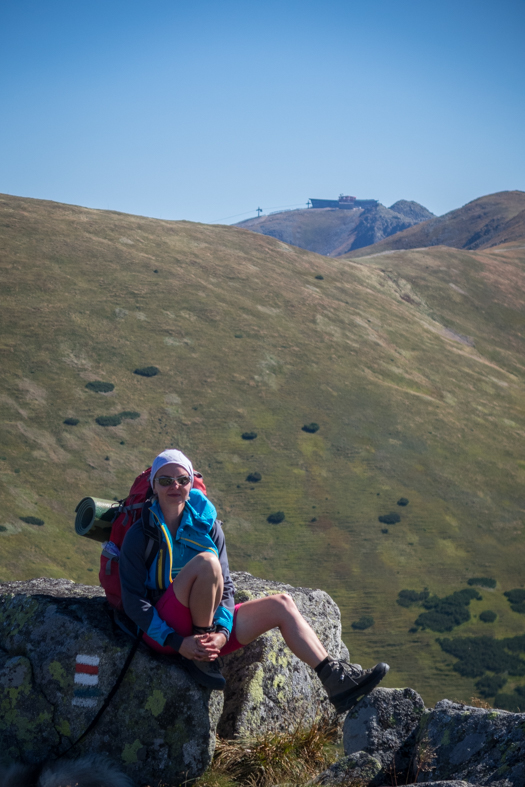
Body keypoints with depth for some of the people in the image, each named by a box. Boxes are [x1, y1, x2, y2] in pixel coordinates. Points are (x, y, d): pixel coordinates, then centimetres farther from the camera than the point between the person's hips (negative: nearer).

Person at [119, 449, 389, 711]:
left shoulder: (208, 526, 7)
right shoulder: (140, 534, -6)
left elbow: (225, 586, 6)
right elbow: (133, 601, -10)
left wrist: (221, 632, -13)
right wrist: (177, 642, -20)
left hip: (206, 628, 6)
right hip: (165, 631, -6)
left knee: (281, 604, -4)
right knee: (205, 561, -30)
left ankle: (335, 680, -4)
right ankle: (199, 659, -17)